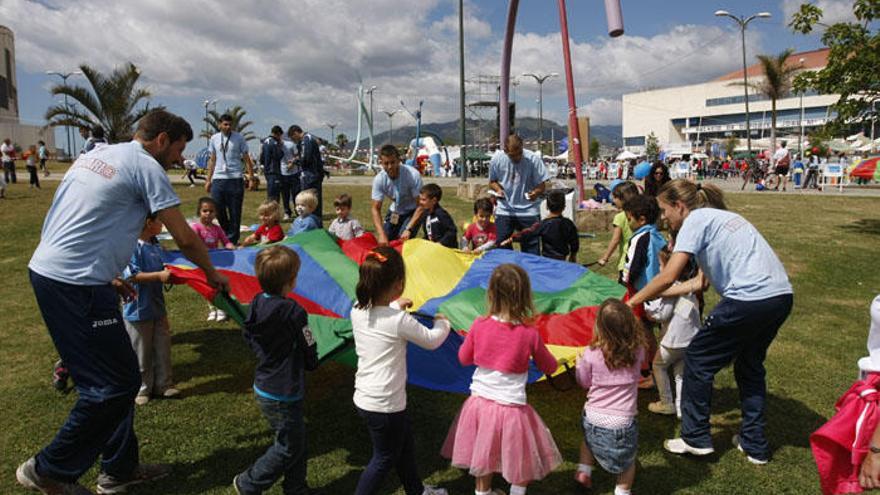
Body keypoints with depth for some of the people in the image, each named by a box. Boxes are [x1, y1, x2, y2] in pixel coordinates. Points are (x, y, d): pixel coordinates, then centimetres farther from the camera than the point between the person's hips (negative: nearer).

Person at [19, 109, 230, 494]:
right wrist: (212, 274, 8)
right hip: (77, 286, -10)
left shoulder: (96, 155, 18)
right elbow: (185, 238, -8)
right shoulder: (147, 167, -8)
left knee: (117, 375, 15)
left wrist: (107, 275, 20)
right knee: (115, 384, 0)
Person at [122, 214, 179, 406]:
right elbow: (132, 276, -22)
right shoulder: (132, 246, -18)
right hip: (139, 310, -7)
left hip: (158, 306, 7)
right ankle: (142, 389, 22)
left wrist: (169, 273, 3)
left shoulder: (156, 246, 5)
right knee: (140, 353, 7)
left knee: (162, 348, 14)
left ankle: (163, 384, 26)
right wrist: (159, 275, -26)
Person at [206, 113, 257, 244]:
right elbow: (212, 160, 14)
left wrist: (251, 178, -5)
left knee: (235, 212, 1)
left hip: (235, 179, -3)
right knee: (218, 210, 4)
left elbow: (247, 159, 1)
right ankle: (228, 234, 26)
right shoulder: (214, 139, 10)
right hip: (218, 179, 3)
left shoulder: (239, 138, 1)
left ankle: (232, 240, 12)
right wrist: (208, 180, 11)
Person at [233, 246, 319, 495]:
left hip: (263, 388, 8)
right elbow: (310, 356, -14)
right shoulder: (294, 312, -24)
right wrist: (311, 362, 7)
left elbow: (249, 339, 10)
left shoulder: (257, 304, -4)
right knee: (289, 447, 11)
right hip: (282, 395, -8)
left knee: (297, 439, 20)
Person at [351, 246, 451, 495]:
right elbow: (432, 341, -6)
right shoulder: (400, 321, -24)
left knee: (405, 444, 26)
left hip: (364, 397, 8)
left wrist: (395, 306, 29)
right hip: (385, 404, -8)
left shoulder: (358, 311, -6)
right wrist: (442, 322, 13)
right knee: (384, 458, 14)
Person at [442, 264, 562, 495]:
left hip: (479, 402, 4)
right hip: (511, 408, -4)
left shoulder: (479, 325, -10)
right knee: (523, 461, 19)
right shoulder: (530, 334, -16)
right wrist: (536, 352, 20)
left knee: (483, 457, 24)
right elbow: (549, 367, 2)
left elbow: (464, 358, 5)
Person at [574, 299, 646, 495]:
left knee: (590, 439, 34)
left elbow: (584, 382, 1)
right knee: (628, 460, 24)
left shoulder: (591, 354, -15)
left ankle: (583, 470, 27)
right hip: (622, 423, 0)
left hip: (593, 418, 1)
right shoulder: (637, 351, -12)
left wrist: (579, 363, 19)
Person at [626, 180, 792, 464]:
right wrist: (657, 298, 25)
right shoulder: (720, 216, 23)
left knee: (697, 359, 8)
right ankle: (754, 445, 33)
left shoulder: (696, 219, -3)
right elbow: (703, 281, 24)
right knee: (750, 365, 25)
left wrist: (632, 302, -2)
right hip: (781, 295, 9)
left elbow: (668, 276, -12)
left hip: (749, 299, -9)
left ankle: (696, 439, 18)